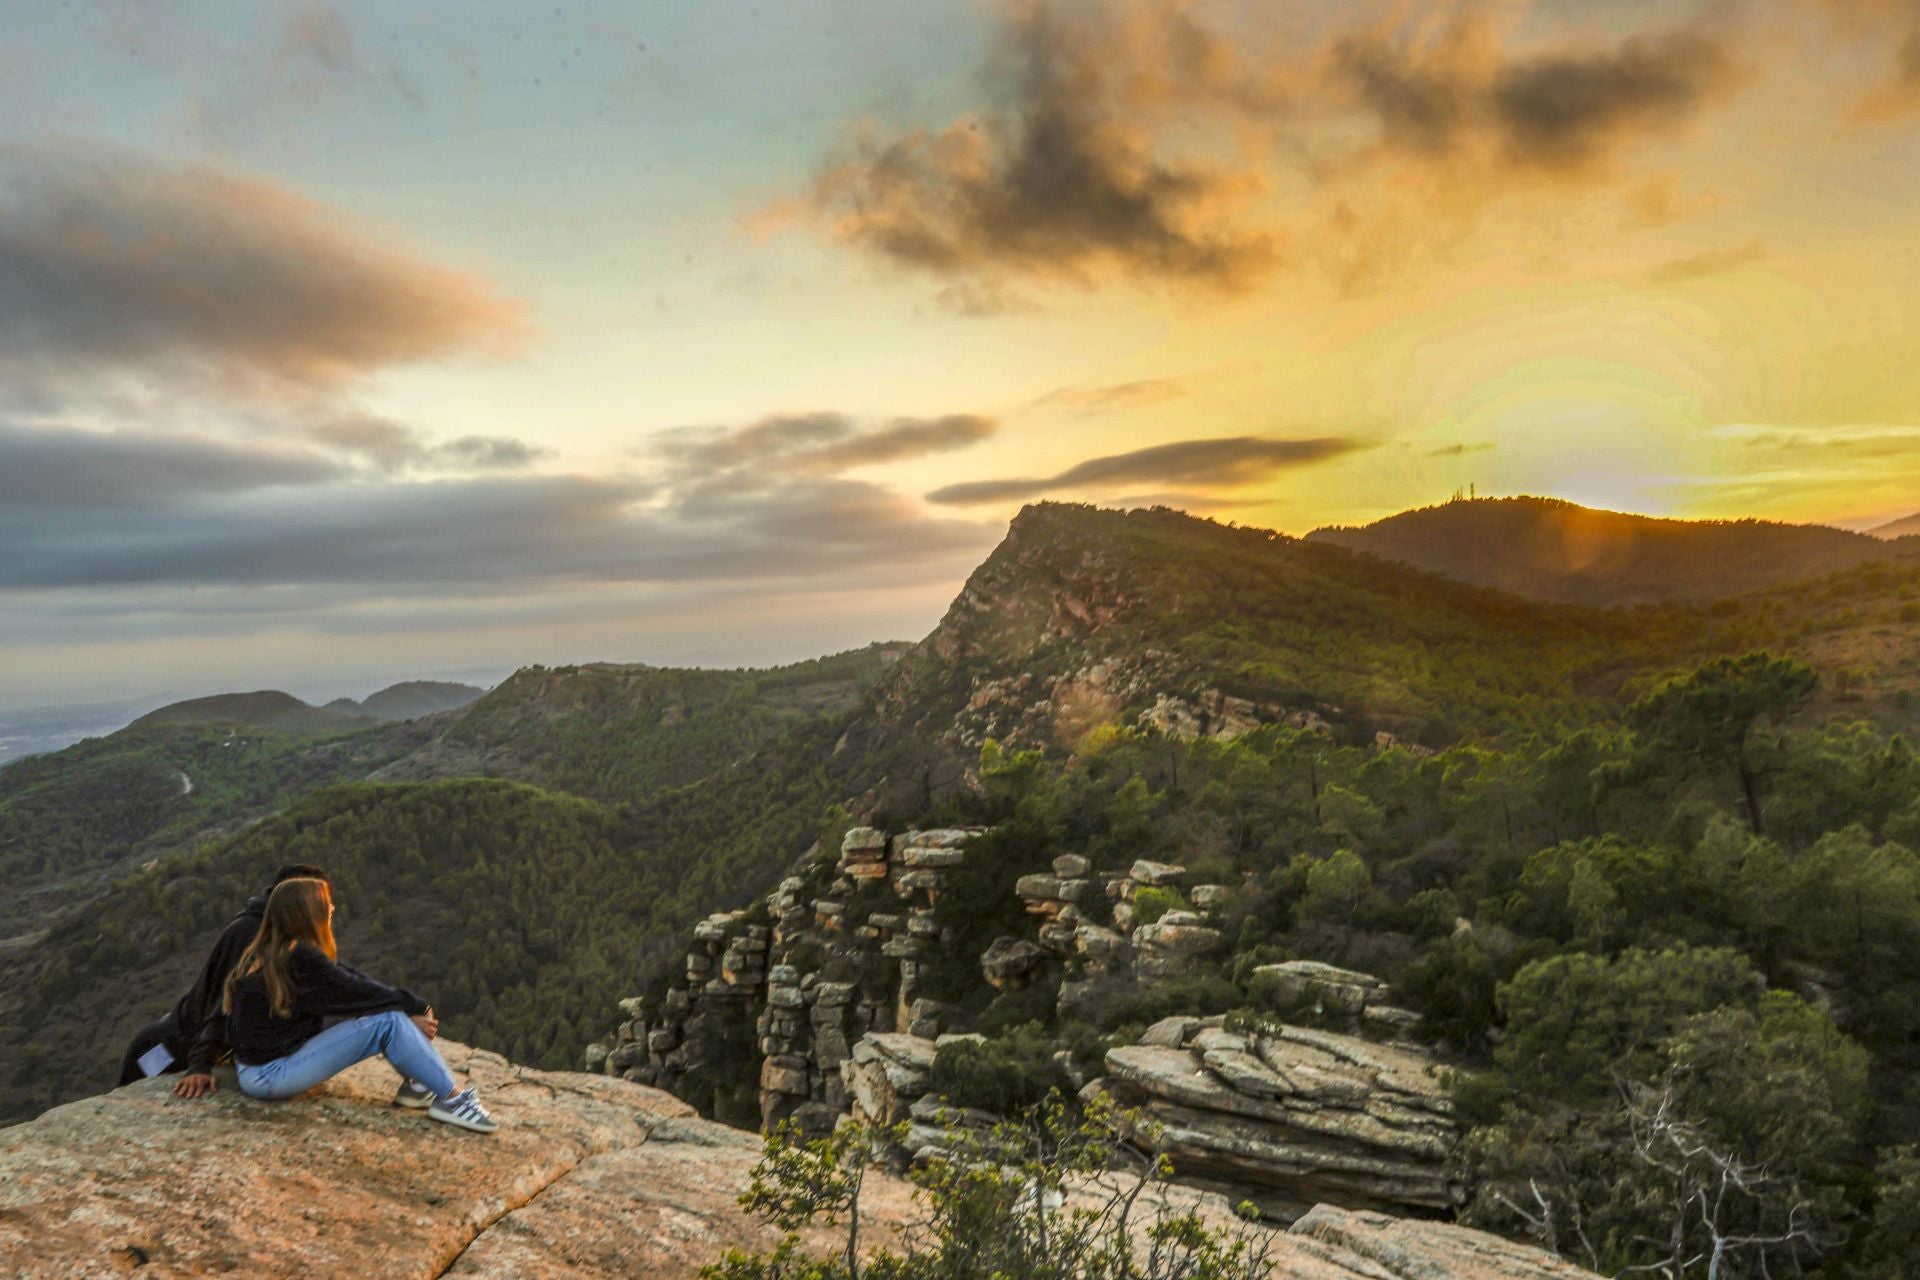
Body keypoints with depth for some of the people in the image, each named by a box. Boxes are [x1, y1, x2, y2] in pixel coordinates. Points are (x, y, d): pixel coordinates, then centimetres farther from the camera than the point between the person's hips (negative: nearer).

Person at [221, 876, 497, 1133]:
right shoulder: (299, 959, -24)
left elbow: (351, 978, -1)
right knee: (389, 1021, -19)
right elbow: (355, 992, -17)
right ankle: (451, 1099, -13)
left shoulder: (272, 952, 5)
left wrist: (411, 1005, -9)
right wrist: (413, 1006, -3)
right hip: (267, 1075, -10)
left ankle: (420, 1083, -1)